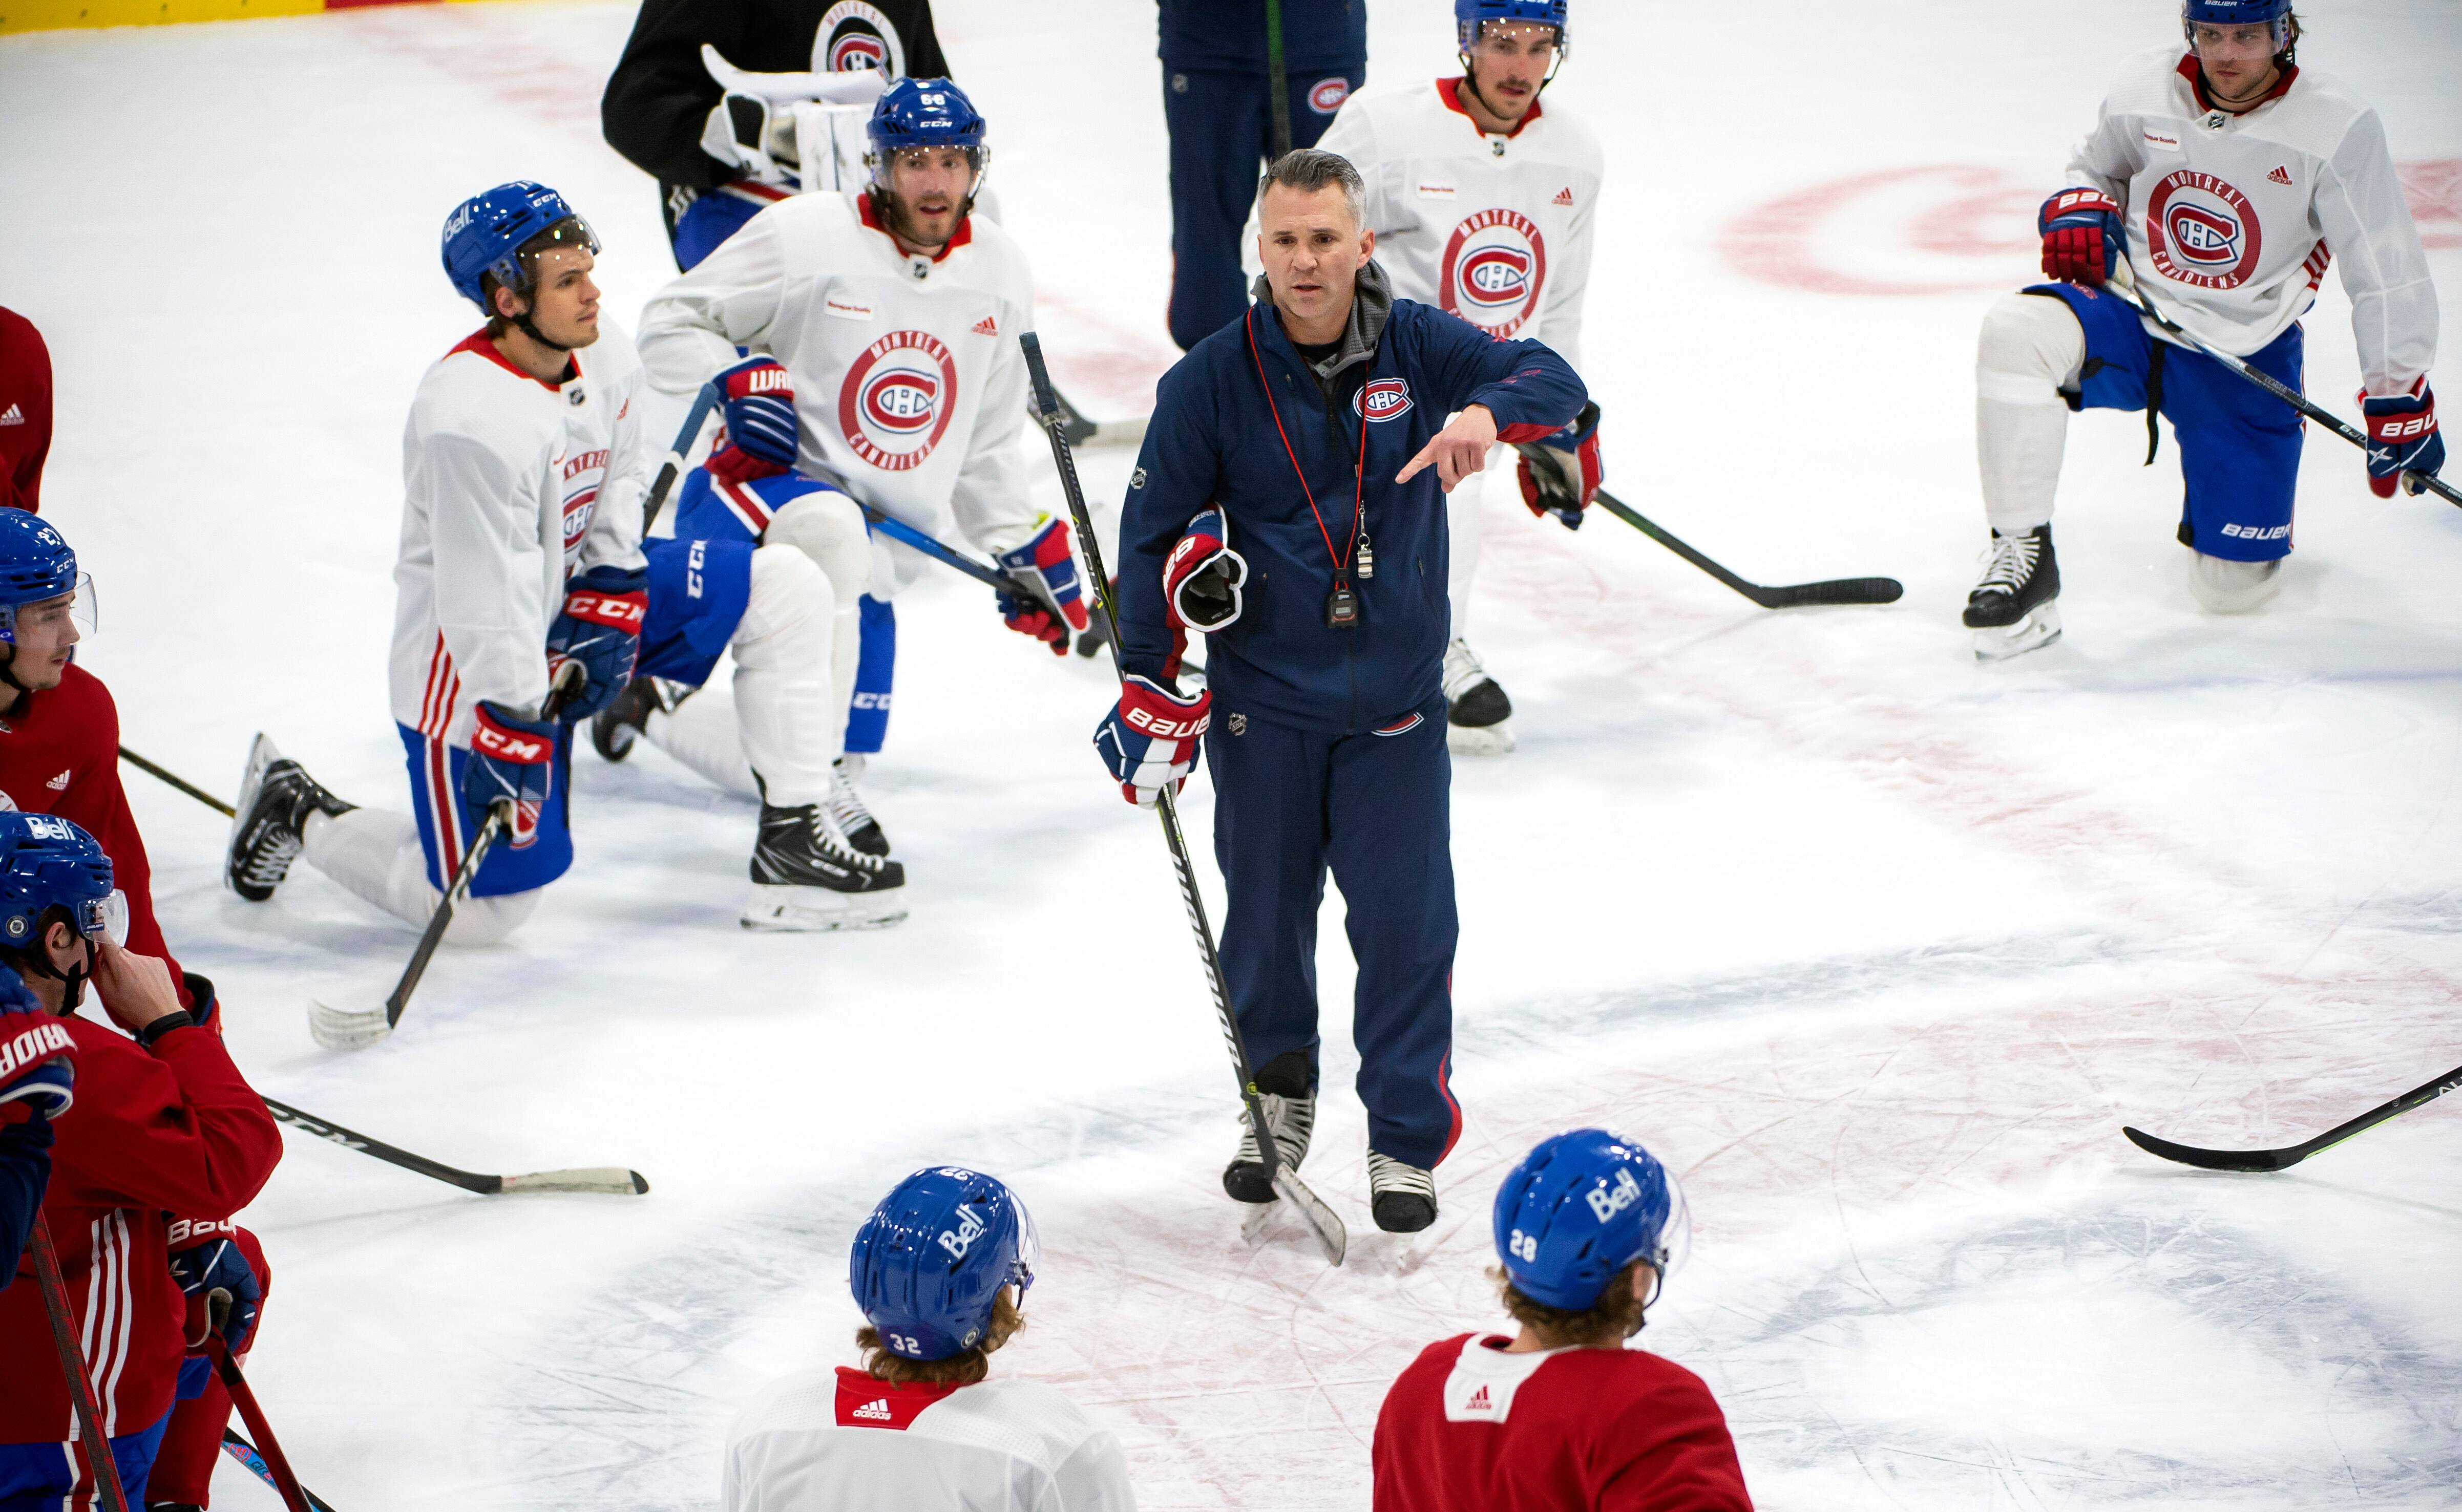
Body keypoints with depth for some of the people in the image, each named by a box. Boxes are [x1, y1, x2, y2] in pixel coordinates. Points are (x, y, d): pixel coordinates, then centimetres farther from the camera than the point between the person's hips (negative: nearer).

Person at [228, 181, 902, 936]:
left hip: (574, 601, 9)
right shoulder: (472, 418, -32)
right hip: (476, 668, -9)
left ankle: (792, 841, 4)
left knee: (787, 590, 0)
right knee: (484, 912, -4)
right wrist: (513, 723, -29)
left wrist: (613, 595, 0)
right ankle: (302, 815, 19)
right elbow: (484, 599, -30)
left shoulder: (606, 358, -6)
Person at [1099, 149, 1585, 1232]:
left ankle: (1407, 1142, 10)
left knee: (1406, 921, -1)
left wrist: (1487, 412, -33)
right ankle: (1278, 1099, 34)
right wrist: (1148, 687, -4)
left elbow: (1552, 382, -10)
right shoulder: (1213, 380, -8)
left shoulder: (1417, 347, -5)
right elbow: (1153, 530, -2)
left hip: (1394, 704, 0)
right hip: (1264, 703, 0)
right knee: (1265, 915, 10)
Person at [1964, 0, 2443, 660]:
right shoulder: (2145, 87, -6)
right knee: (2018, 330, -32)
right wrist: (2079, 211, -8)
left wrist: (2399, 400, -10)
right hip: (2133, 321, 2)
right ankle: (2022, 555, -20)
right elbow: (2098, 169, 15)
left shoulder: (2337, 127, -14)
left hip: (2246, 362, -2)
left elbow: (2388, 271, -9)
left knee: (2232, 587, -4)